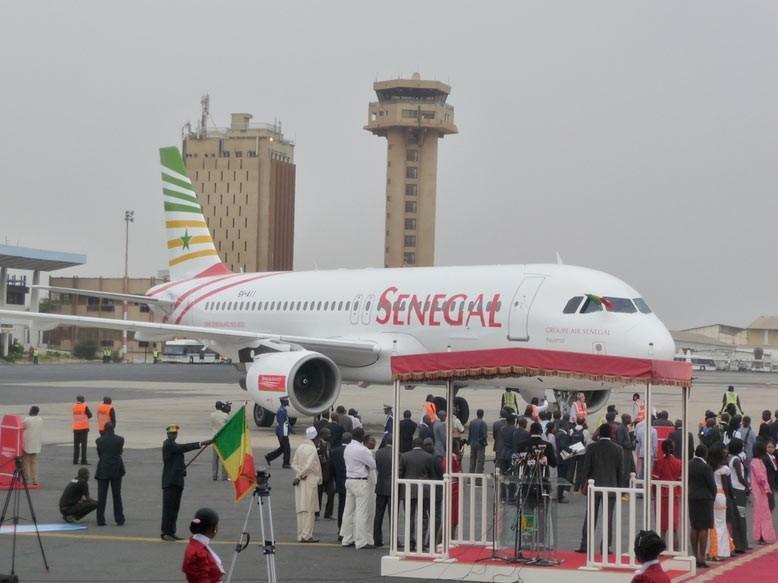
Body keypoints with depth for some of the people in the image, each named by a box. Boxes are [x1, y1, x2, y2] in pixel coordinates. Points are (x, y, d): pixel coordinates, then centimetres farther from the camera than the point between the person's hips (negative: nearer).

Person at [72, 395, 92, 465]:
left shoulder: (73, 407, 0)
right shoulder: (85, 406, -12)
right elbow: (90, 415, -4)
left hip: (76, 428, 4)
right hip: (84, 428, -4)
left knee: (76, 444, 11)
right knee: (83, 444, -1)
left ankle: (75, 461, 11)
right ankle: (83, 461, -4)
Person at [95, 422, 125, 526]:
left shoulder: (99, 440, -5)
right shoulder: (119, 439, -5)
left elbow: (99, 455, 4)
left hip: (103, 470, -1)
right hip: (116, 470, 1)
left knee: (101, 496, 4)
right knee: (117, 495, 9)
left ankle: (100, 520, 1)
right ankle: (119, 520, 10)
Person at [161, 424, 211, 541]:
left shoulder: (173, 445, 18)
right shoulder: (168, 445, -12)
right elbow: (184, 447, -23)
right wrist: (201, 444, -29)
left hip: (176, 481, 9)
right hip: (170, 482, -9)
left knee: (174, 508, 10)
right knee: (168, 507, -6)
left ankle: (171, 532, 14)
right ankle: (165, 533, -4)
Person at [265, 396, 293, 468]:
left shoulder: (283, 409, 14)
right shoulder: (281, 411, -19)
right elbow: (280, 424, -22)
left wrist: (291, 429, 24)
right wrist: (281, 435, -23)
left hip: (284, 433, 10)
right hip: (282, 433, -10)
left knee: (282, 448, 14)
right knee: (287, 448, -2)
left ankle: (269, 457, 17)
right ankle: (286, 464, 6)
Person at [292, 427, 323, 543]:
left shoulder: (300, 447, 9)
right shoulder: (312, 449, -13)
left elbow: (294, 464, 8)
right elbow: (308, 466, -19)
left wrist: (300, 474, -3)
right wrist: (300, 476, -10)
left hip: (300, 482, 7)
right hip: (310, 481, -7)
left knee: (301, 510, 10)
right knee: (309, 510, -3)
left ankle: (300, 535, 12)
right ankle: (306, 535, -4)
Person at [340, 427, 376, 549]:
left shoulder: (347, 448, 8)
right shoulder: (361, 450, -18)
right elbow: (373, 465, -10)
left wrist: (366, 467, 8)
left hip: (349, 479, 9)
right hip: (360, 482, -9)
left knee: (349, 510, 12)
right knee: (361, 512, -6)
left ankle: (347, 539, 18)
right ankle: (361, 541, -5)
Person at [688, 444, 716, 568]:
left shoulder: (689, 465, 2)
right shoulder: (705, 467, -17)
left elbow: (687, 482, 6)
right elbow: (712, 485, -10)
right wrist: (713, 497, 7)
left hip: (692, 499, 7)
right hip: (705, 499, -7)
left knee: (694, 528, 13)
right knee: (704, 529, -3)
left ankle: (696, 556, 17)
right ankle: (702, 558, -4)